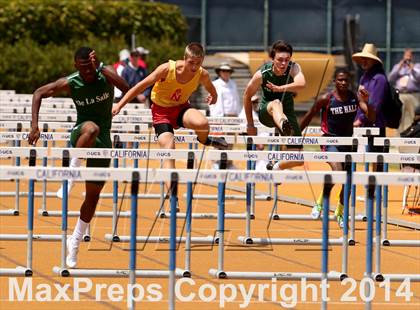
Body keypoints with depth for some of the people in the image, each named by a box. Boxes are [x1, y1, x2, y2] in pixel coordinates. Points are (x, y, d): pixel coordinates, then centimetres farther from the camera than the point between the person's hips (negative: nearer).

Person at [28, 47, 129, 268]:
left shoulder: (106, 74, -11)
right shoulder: (70, 84, -10)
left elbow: (127, 90, -29)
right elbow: (39, 93, -3)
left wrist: (100, 68, -37)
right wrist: (34, 125, -15)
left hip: (103, 142, 2)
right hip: (80, 135, -2)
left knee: (93, 195, 6)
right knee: (92, 128, -40)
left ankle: (75, 240, 21)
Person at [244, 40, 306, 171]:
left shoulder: (294, 68, -19)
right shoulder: (262, 74, -19)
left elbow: (301, 84, -42)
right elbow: (247, 95, -3)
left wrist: (281, 88, -59)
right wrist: (250, 125, 0)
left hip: (287, 112, 3)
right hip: (266, 112, -3)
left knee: (297, 159, -7)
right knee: (276, 104, -42)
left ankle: (274, 168, 25)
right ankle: (284, 126, -77)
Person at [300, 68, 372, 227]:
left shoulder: (355, 97, -4)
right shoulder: (326, 99, -11)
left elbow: (371, 117, -10)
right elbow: (309, 116, 1)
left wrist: (366, 102, -29)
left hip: (347, 142, 4)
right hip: (330, 141, -4)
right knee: (338, 172, -27)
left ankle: (340, 213, 29)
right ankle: (320, 201, -8)